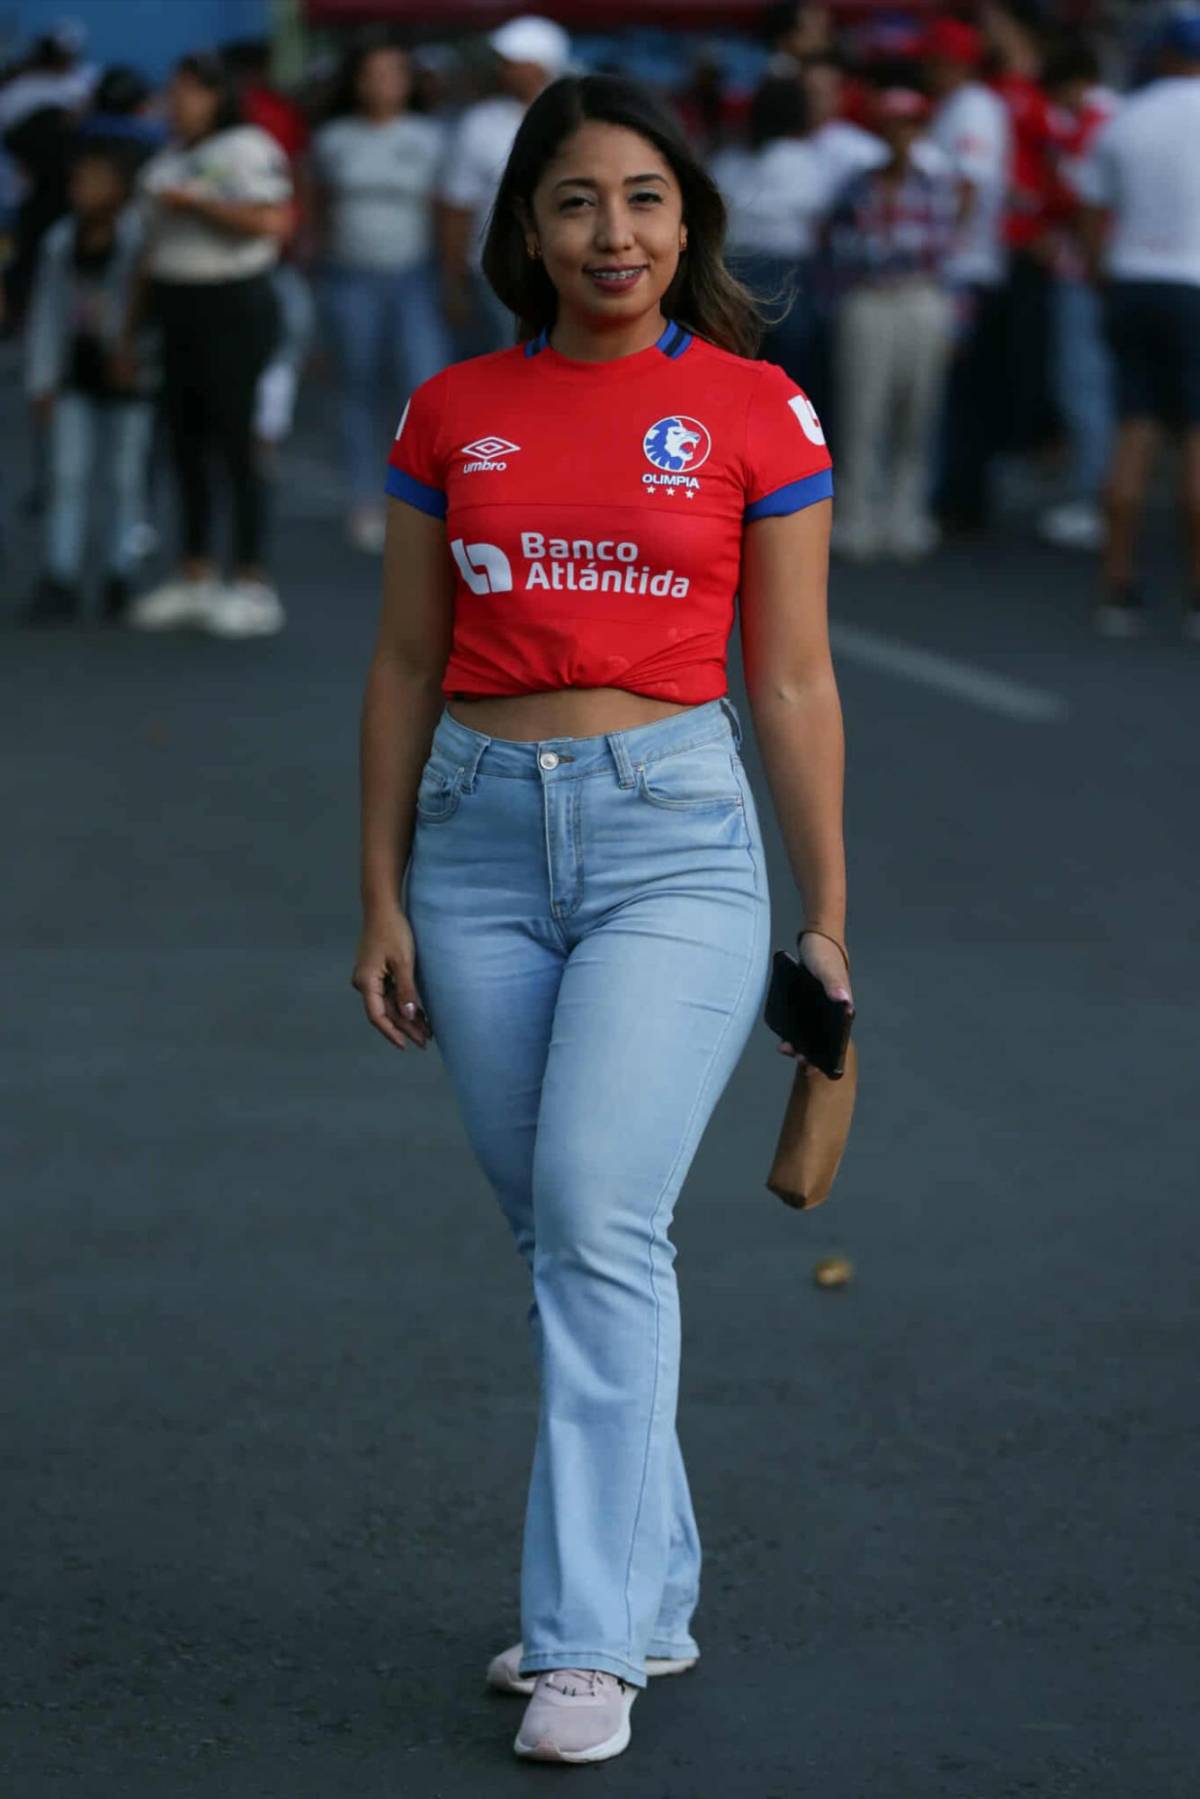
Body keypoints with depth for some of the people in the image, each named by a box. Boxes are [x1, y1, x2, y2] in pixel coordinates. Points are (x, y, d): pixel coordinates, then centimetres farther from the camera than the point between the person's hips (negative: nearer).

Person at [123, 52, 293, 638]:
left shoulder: (245, 149, -11)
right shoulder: (172, 156, 16)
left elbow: (272, 221, -26)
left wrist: (193, 201, -21)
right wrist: (133, 321, 18)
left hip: (233, 309, -9)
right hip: (181, 314, 9)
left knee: (237, 445, -7)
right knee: (185, 443, 11)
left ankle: (254, 588, -3)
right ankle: (197, 578, 19)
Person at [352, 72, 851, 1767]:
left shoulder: (755, 410, 0)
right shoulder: (453, 414, 7)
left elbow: (792, 682, 3)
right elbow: (404, 668, 11)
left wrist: (828, 917, 4)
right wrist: (382, 900, 7)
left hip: (674, 830, -3)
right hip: (482, 832, 4)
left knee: (599, 1216, -16)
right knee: (557, 1234, 8)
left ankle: (587, 1645, -12)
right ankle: (652, 1590, 22)